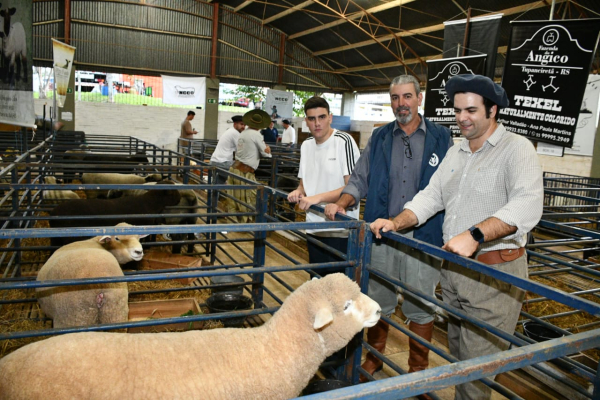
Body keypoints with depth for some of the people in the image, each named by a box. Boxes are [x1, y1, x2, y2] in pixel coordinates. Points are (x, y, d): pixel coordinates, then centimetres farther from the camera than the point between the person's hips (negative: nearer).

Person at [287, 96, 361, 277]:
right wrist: (299, 192, -1)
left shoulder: (344, 141, -12)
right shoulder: (306, 145, 11)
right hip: (314, 229, 7)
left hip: (339, 232, -7)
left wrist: (318, 197, -22)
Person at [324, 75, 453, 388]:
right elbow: (360, 180, 7)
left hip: (424, 238, -2)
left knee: (420, 308, 9)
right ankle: (374, 359, 35)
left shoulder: (440, 138, 2)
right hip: (381, 234, 2)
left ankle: (419, 369, 30)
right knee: (379, 302, 15)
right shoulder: (379, 138, 7)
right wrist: (342, 204, -12)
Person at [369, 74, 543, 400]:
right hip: (452, 268, 7)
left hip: (494, 274, -7)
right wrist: (397, 223, -4)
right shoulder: (455, 153, 12)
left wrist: (475, 235, -38)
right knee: (457, 355, 20)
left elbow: (528, 204, -27)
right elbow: (431, 196, 11)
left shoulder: (516, 149, -11)